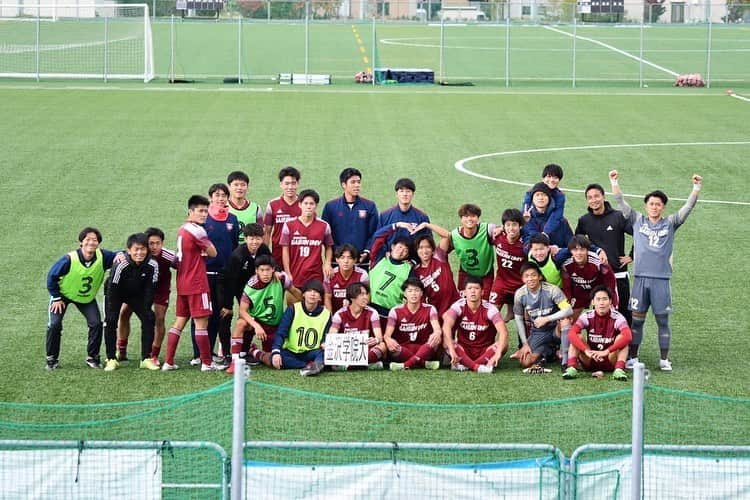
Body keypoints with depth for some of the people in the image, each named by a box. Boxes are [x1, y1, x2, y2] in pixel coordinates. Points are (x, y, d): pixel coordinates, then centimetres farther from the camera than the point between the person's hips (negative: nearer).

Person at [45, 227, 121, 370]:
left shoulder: (102, 257, -25)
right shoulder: (69, 260, -32)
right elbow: (52, 276, -19)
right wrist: (56, 298, -13)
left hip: (87, 297, 3)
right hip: (63, 294, -3)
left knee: (96, 324, -10)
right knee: (54, 324, -12)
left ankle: (93, 357, 8)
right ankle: (52, 359, 4)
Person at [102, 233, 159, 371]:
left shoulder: (152, 265, -24)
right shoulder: (120, 266, -35)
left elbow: (150, 289, -13)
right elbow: (112, 289, -27)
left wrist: (146, 308, -15)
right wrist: (112, 312, -26)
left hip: (137, 295, 3)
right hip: (115, 293, -3)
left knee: (148, 318, -10)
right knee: (110, 321, -18)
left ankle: (146, 358, -2)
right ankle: (111, 359, -7)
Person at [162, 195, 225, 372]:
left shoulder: (182, 229, 14)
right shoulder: (197, 230, -14)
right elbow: (213, 253, -7)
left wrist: (200, 253, 4)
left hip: (182, 283, 9)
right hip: (197, 284, -9)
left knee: (179, 322, 10)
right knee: (201, 322, -3)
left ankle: (168, 362, 9)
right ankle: (207, 363, 0)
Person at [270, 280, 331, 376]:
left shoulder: (326, 314, 2)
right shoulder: (293, 309, -1)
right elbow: (281, 333, -8)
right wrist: (276, 352, -26)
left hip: (312, 353, 0)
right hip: (291, 353, 0)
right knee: (275, 359, -32)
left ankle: (316, 364, -61)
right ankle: (313, 365, -35)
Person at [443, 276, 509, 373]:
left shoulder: (489, 309, -13)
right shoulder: (459, 306, -11)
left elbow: (503, 331, -25)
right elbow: (446, 326, -28)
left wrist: (498, 353, -42)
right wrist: (452, 350, -43)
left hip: (485, 352, 0)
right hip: (463, 350, 0)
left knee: (503, 345, -28)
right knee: (446, 342, -28)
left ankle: (465, 364, -29)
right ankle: (477, 367, -37)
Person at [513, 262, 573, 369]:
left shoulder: (551, 290, -21)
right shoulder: (520, 294, -10)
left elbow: (569, 310, -29)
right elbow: (519, 319, 2)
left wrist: (546, 319, -34)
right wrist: (525, 343, -1)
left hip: (555, 329, -3)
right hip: (537, 333, 3)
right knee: (525, 362, -15)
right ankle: (549, 352, 14)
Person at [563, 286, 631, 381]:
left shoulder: (617, 318, -13)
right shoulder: (587, 317, -8)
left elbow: (627, 337, -32)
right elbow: (571, 334, -24)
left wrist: (606, 351, -40)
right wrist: (586, 351, -37)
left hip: (611, 362, -2)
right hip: (590, 361, 2)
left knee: (621, 337, -24)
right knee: (577, 337, -18)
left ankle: (619, 370, -38)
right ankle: (572, 368, -31)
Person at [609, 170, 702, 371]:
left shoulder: (670, 224, 8)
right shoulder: (638, 221, 10)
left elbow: (687, 208, 1)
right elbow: (621, 203, 6)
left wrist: (696, 188, -10)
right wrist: (614, 183, -3)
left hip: (661, 280, 0)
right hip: (640, 278, 0)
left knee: (663, 320, 3)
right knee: (636, 320, 4)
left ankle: (664, 359, 11)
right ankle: (633, 358, 12)